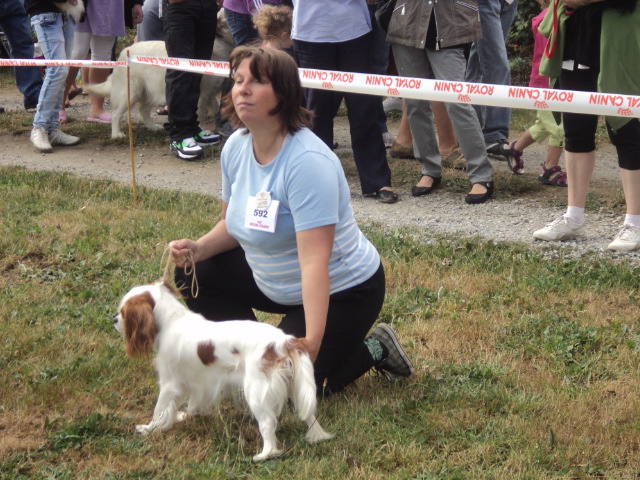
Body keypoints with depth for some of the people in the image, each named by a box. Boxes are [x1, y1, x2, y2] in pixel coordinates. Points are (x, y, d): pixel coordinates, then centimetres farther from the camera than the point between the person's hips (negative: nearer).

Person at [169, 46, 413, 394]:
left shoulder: (307, 161, -30)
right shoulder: (236, 146, -5)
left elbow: (314, 262, -36)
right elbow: (233, 223, 11)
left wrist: (312, 343, -43)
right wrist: (199, 248, -11)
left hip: (339, 293, -8)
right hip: (274, 282, 8)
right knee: (193, 274, 1)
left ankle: (372, 351, 7)